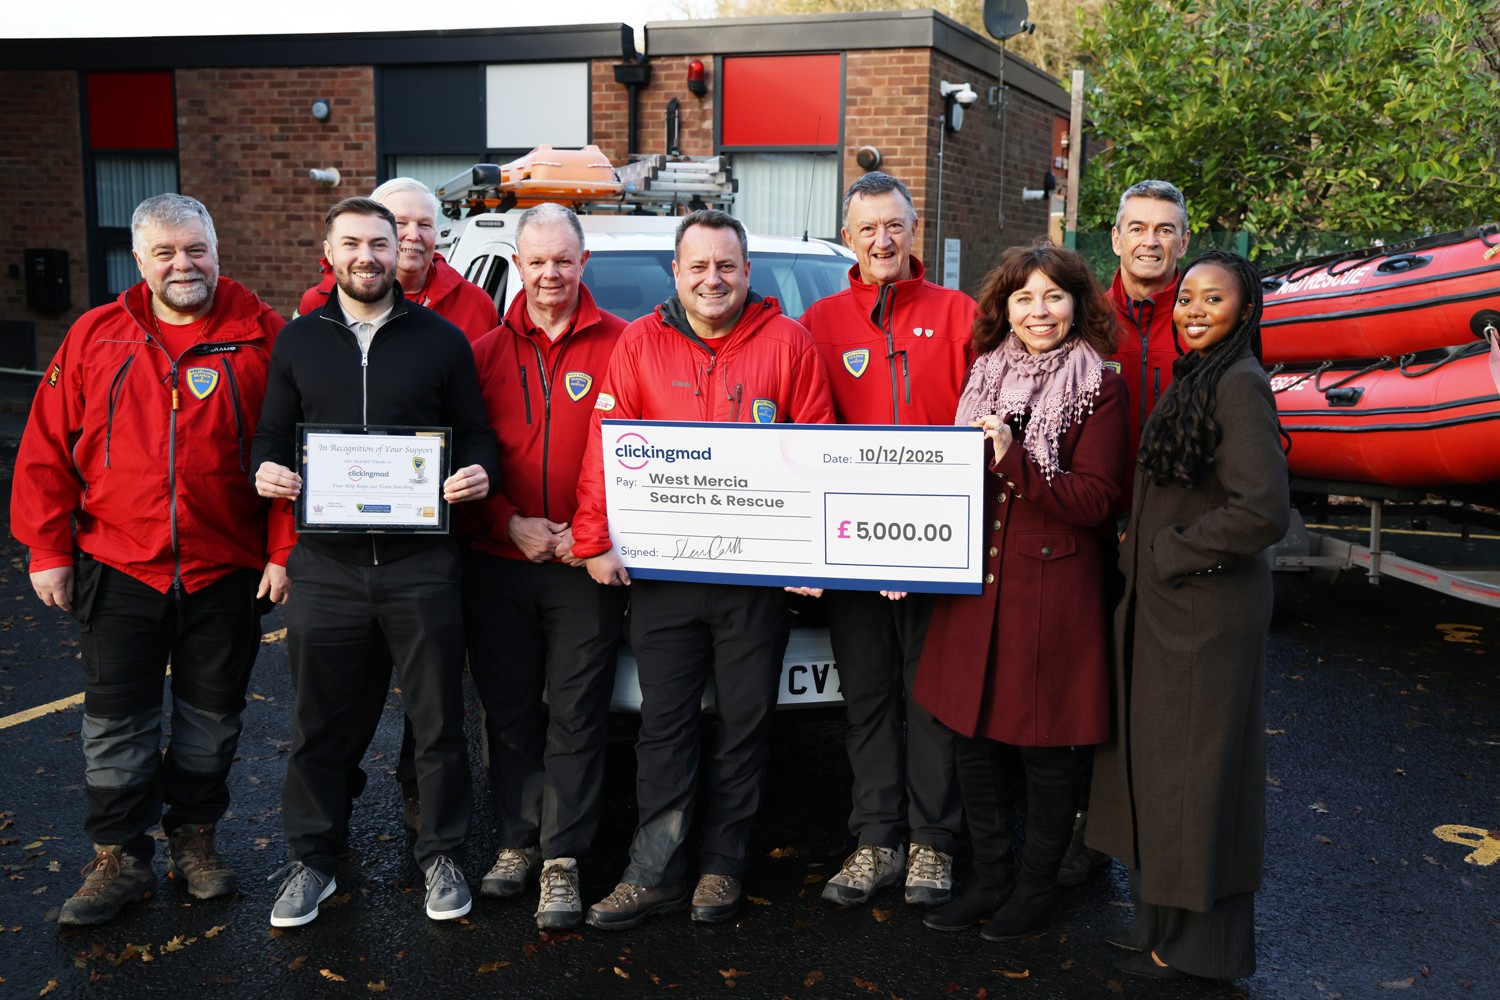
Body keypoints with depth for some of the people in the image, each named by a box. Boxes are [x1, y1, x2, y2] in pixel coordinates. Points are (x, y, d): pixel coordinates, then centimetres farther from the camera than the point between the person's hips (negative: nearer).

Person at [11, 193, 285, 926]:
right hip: (119, 569, 1)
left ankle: (194, 835, 31)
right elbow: (47, 450, 4)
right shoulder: (94, 337, 2)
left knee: (212, 714, 12)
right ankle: (119, 858, 21)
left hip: (227, 571, -1)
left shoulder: (262, 336, -3)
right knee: (116, 719, 7)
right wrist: (48, 549, 1)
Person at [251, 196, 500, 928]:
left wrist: (478, 471, -14)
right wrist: (267, 470, -7)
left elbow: (475, 432, 7)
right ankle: (312, 859, 27)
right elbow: (272, 433, 15)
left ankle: (440, 855, 24)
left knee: (437, 718, 7)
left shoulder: (440, 340, 5)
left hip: (420, 564, -1)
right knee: (319, 719, 10)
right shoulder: (298, 341, 10)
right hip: (324, 563, 2)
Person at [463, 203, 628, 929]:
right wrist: (510, 524, -7)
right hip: (498, 563, 3)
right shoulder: (486, 353, 7)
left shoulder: (619, 345, 0)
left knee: (576, 716, 2)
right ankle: (518, 841, 26)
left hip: (585, 567, -3)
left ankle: (562, 860, 11)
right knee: (508, 709, 11)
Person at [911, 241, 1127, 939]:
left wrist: (1013, 460, -22)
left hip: (1053, 587, -5)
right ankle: (989, 880, 27)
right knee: (973, 737, 11)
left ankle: (1036, 890, 23)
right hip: (978, 581, 5)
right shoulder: (987, 375, 11)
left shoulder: (1099, 389, -5)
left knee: (1044, 749, 5)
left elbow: (1094, 500, -13)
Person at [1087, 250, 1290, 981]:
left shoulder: (1239, 385, -16)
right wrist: (1141, 559, 8)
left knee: (1193, 768, 2)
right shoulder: (1192, 380, 12)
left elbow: (1262, 513, -23)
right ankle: (1165, 916, 31)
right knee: (1159, 759, 16)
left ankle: (1200, 944, 17)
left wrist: (1167, 553, -14)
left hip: (1208, 610, -9)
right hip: (1165, 603, 9)